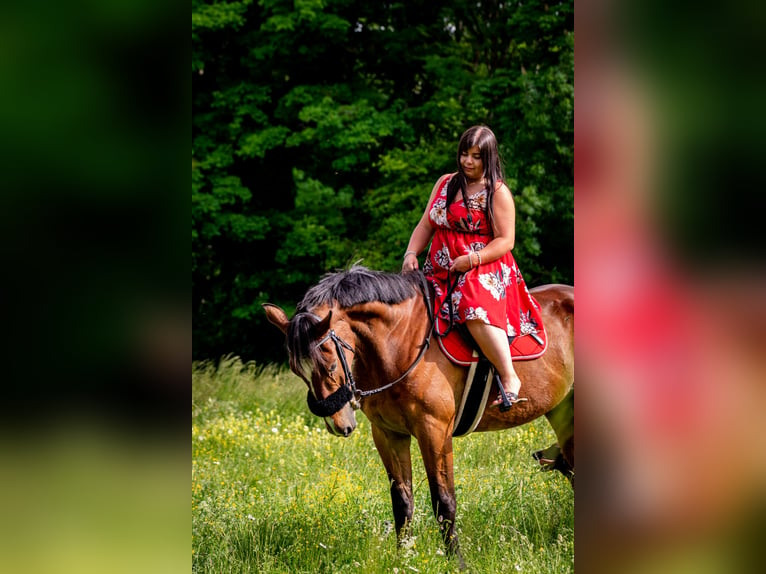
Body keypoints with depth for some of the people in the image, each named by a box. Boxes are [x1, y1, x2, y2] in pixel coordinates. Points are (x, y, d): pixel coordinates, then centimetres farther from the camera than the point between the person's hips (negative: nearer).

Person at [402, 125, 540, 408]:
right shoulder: (445, 183, 15)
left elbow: (505, 241, -8)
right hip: (441, 271, 7)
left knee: (478, 314, -34)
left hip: (483, 269, -7)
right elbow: (426, 225, 15)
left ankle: (509, 378, -27)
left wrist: (472, 259, -21)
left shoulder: (498, 193, -2)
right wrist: (411, 253, -3)